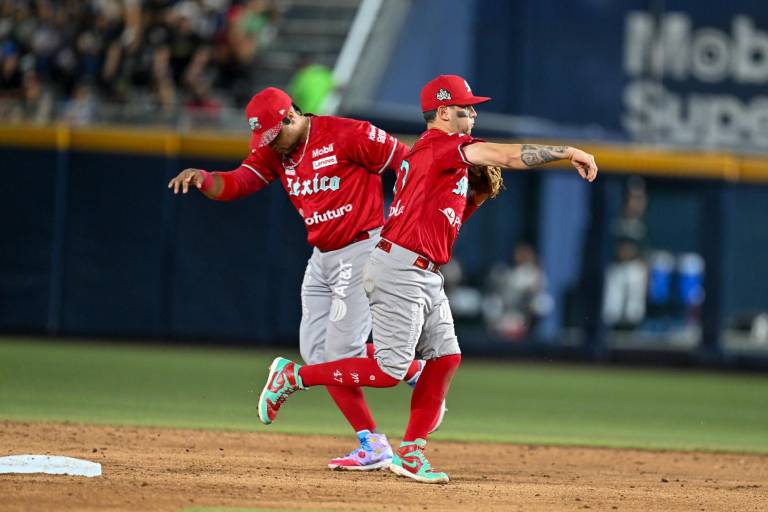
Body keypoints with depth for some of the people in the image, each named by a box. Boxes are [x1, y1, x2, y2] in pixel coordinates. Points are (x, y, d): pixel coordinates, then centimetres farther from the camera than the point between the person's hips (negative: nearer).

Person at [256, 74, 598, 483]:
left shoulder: (435, 153, 19)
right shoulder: (441, 144, -11)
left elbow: (449, 217, 23)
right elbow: (509, 156, -21)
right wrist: (568, 153, -19)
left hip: (425, 276, 10)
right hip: (400, 268, -10)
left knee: (445, 357, 5)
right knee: (390, 370, -9)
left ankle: (410, 453, 7)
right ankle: (293, 375, 2)